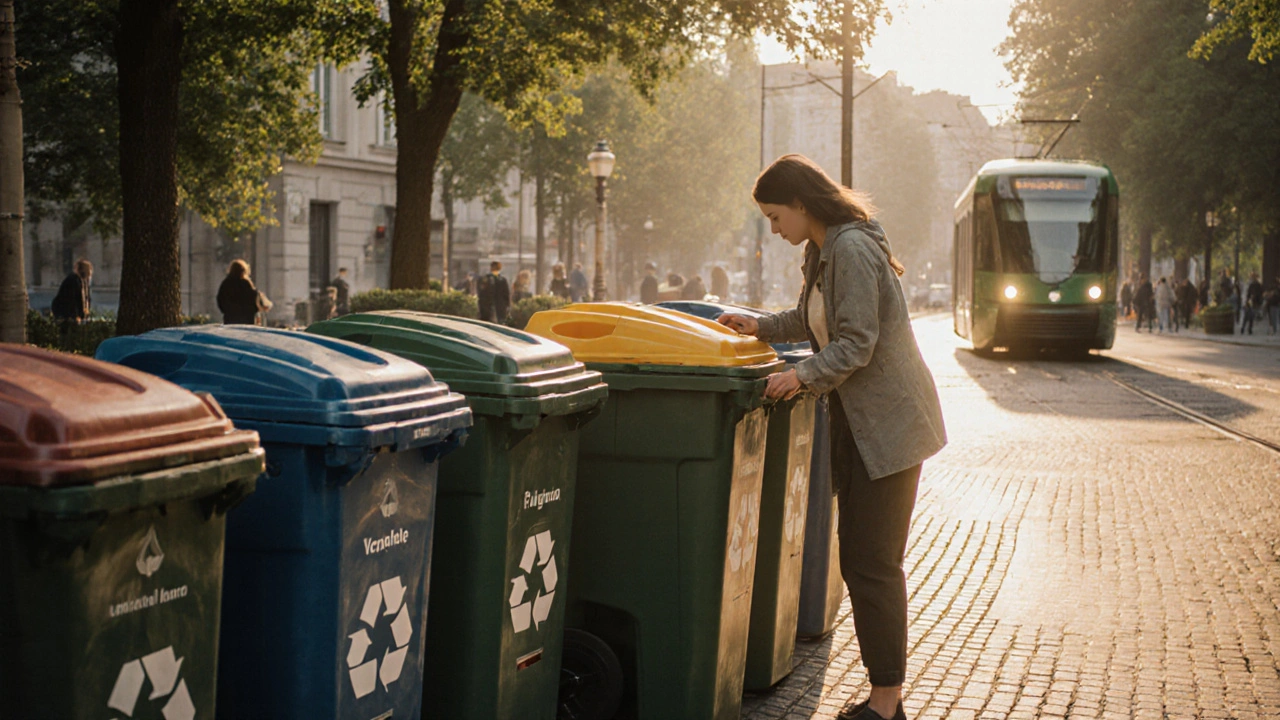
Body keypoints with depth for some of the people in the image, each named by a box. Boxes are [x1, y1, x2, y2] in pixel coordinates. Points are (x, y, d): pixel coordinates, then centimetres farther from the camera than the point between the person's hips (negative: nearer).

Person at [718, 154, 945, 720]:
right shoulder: (824, 251, 15)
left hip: (888, 425, -10)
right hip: (858, 423, 10)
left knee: (872, 565, -8)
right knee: (861, 562, 10)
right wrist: (764, 328, 18)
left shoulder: (852, 249, -16)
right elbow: (816, 319, 29)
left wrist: (803, 376, -25)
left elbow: (856, 344, -21)